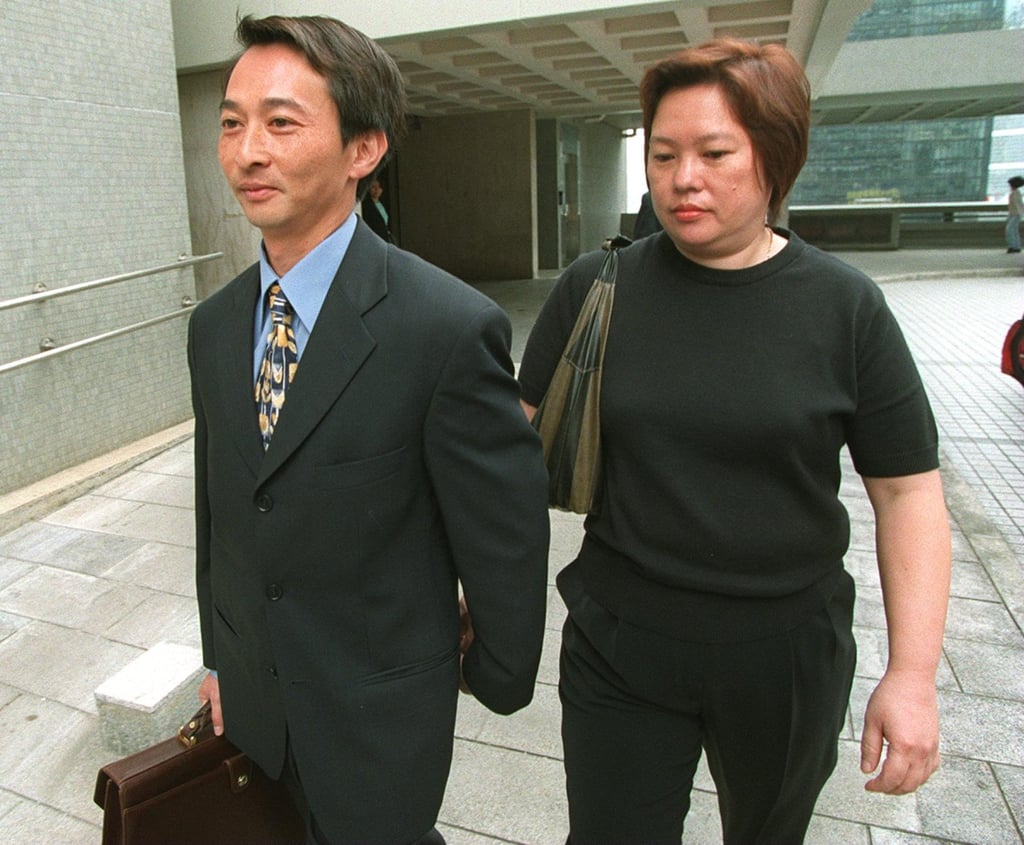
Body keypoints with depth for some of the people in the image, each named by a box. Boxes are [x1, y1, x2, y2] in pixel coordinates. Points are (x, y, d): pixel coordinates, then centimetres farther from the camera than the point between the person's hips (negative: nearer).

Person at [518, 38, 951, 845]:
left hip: (786, 654, 1)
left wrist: (912, 674, -8)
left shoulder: (846, 307, -9)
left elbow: (908, 491, -5)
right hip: (618, 648, 0)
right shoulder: (591, 290, -7)